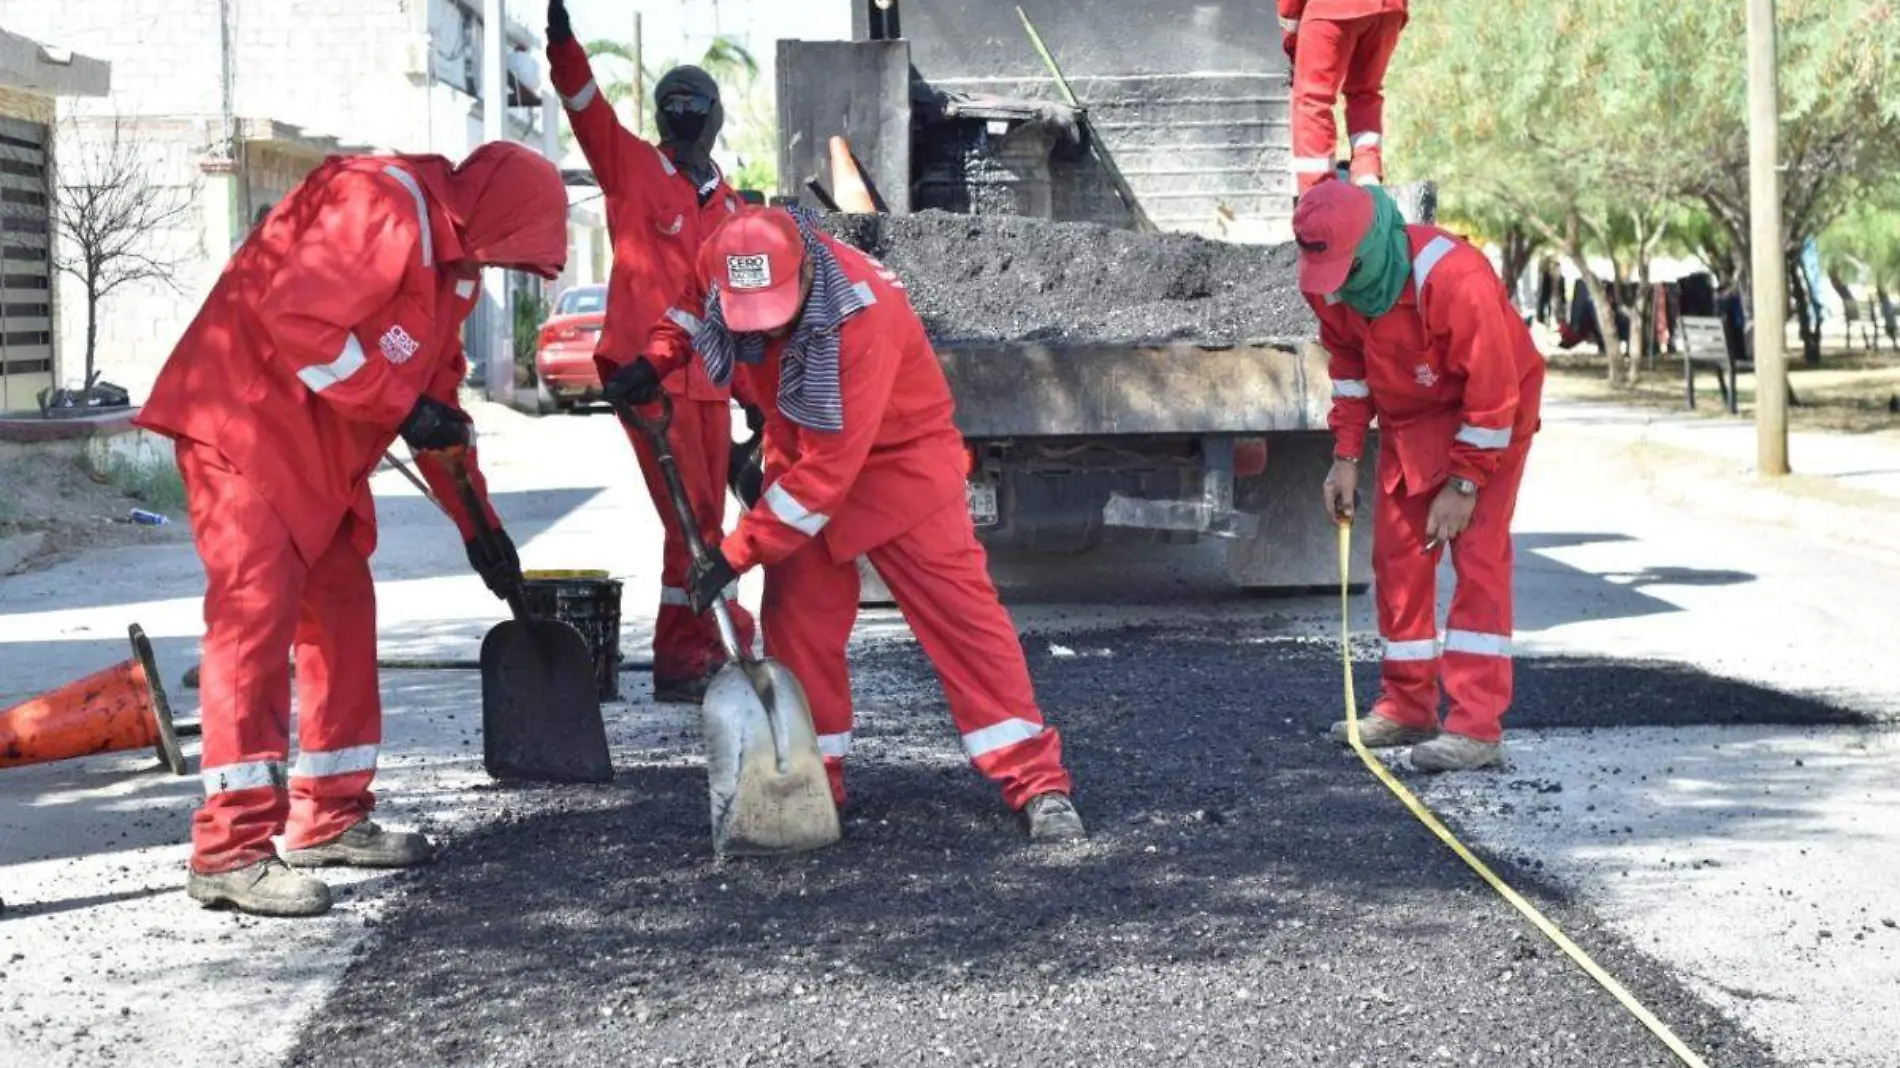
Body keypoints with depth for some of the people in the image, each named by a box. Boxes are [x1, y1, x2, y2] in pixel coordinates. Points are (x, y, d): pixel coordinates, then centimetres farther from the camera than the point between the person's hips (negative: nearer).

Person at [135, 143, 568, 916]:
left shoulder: (452, 260, 14)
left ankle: (327, 818, 20)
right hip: (245, 429, -10)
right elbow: (295, 318, -28)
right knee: (256, 616, -14)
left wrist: (479, 525, 21)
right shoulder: (381, 207, -18)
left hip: (318, 450, 11)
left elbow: (441, 391, 21)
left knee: (341, 612, 11)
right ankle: (232, 852, -14)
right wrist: (402, 407, -22)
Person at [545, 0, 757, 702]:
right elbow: (587, 109, -14)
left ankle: (684, 657, 18)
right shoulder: (633, 168, 2)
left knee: (704, 524, 9)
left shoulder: (727, 205, 16)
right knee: (694, 518, -9)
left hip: (708, 382, 6)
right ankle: (716, 645, -2)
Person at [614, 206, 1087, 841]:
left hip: (897, 454, -6)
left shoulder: (864, 317, -37)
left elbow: (829, 469, -36)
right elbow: (693, 307, 10)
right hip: (800, 445, 6)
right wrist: (656, 360, -7)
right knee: (797, 612, 1)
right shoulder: (722, 262, -19)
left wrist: (736, 554, -32)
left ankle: (1036, 782, -10)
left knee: (957, 607, -11)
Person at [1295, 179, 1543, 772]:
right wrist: (1346, 456, 0)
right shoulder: (1328, 281, -15)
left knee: (1478, 556, -14)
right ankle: (1407, 707, 20)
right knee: (1397, 556, 7)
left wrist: (1465, 483, -22)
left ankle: (1476, 726, -17)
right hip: (1406, 421, 7)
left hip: (1489, 417, -7)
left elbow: (1493, 389, -27)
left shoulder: (1454, 277, -35)